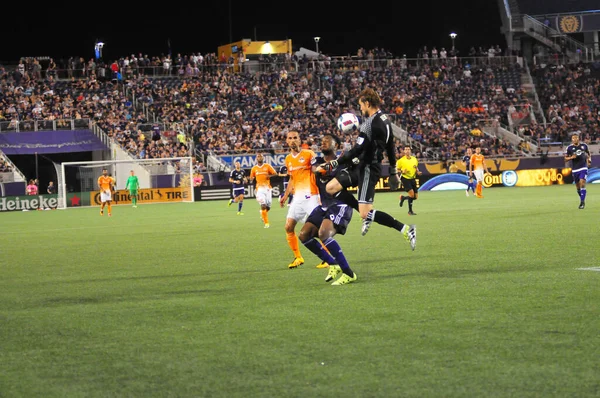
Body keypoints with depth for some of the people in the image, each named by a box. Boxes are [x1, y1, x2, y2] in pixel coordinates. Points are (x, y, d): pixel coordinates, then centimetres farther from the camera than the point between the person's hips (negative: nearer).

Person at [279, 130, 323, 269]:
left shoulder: (309, 154, -5)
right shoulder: (288, 159, 13)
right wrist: (285, 196, 21)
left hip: (310, 196, -6)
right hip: (297, 197, 6)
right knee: (289, 227, 1)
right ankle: (298, 258, 14)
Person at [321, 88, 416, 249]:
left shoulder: (370, 124, -20)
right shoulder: (385, 120, 10)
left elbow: (357, 150, -23)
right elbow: (390, 148, 19)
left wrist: (335, 163, -16)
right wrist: (393, 171, 29)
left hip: (368, 169, -10)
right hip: (365, 167, 10)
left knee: (365, 213, -11)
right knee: (331, 187, 11)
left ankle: (405, 230, -9)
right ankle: (367, 214, 8)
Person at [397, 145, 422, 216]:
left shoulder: (414, 159, 5)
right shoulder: (401, 160, -8)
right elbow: (397, 170, -1)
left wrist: (418, 172, -2)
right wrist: (402, 172, -21)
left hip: (413, 178, 5)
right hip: (405, 178, -5)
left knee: (415, 197, 5)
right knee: (411, 194, -20)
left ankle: (403, 198, 34)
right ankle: (410, 211, -2)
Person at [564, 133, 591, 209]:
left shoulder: (584, 145, 1)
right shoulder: (569, 148, -3)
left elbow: (588, 153, 18)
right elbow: (565, 159, 2)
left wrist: (589, 159, -1)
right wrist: (571, 157, -17)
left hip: (583, 168, -1)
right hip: (575, 169, 1)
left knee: (582, 184, -15)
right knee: (578, 187, 8)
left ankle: (582, 202, -14)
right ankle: (581, 199, 29)